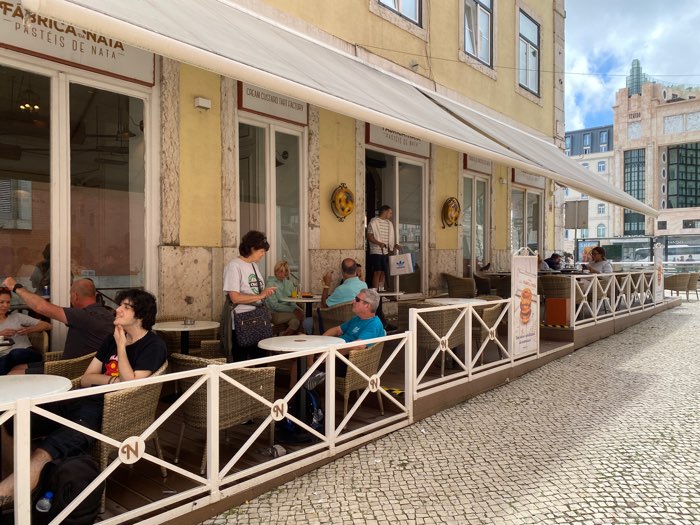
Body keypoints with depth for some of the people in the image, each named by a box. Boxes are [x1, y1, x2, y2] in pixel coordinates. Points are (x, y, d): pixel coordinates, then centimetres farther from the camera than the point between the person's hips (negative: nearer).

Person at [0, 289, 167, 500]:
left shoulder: (154, 345, -3)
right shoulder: (113, 338, 19)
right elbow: (86, 379, 16)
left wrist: (121, 346, -10)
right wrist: (112, 380, -5)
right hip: (84, 400, 8)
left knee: (44, 453, -29)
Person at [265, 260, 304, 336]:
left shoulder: (289, 283, 14)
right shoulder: (271, 284, -6)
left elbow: (292, 302, 10)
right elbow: (274, 305, -14)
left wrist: (297, 309, -14)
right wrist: (292, 310, -23)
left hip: (286, 312, 5)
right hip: (274, 314, -5)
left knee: (295, 321, -29)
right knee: (299, 316, -24)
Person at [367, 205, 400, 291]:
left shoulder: (389, 223, 14)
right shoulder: (374, 222, -7)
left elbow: (391, 237, 21)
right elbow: (369, 236, -13)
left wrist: (394, 245, 2)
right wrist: (379, 243, -26)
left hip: (385, 252, 7)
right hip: (376, 251, -7)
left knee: (384, 272, 8)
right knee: (377, 272, -8)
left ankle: (381, 290, 15)